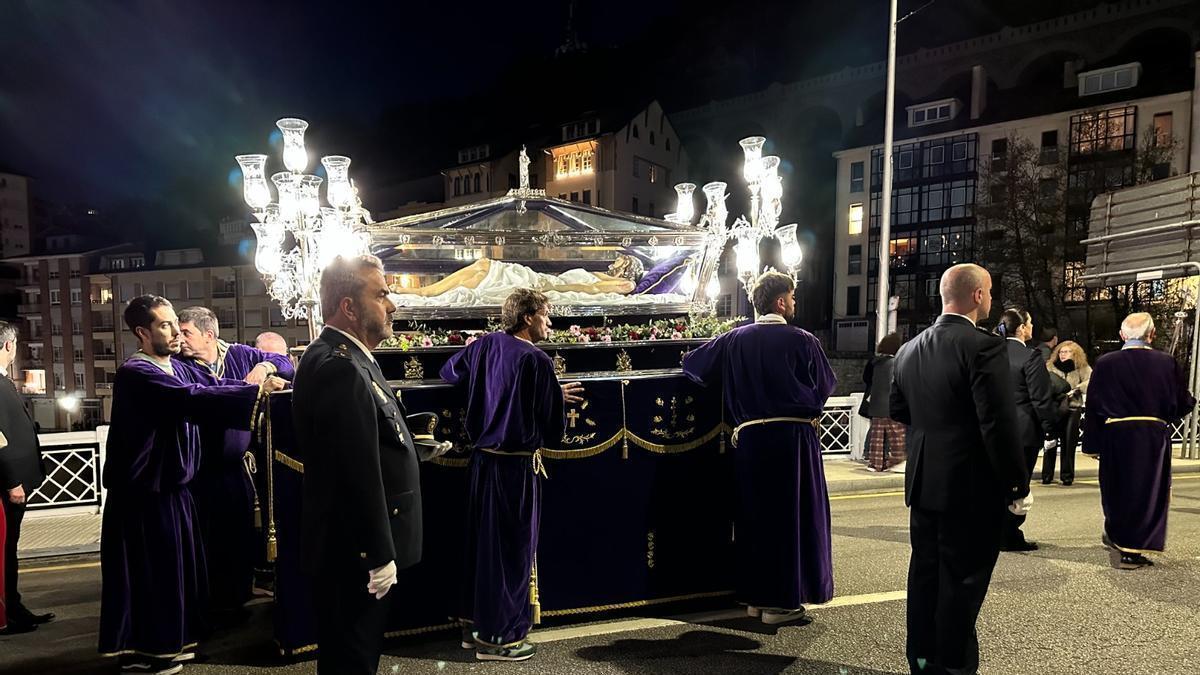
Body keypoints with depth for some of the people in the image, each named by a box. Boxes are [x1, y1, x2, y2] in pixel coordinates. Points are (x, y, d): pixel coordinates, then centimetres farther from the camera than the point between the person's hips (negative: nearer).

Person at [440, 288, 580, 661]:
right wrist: (557, 398, 9)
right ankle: (499, 637, 18)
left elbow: (449, 372, 20)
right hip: (517, 465, -7)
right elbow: (554, 427, -13)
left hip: (482, 458, 7)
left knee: (482, 541, 18)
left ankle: (475, 624, 31)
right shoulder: (537, 360, -16)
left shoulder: (485, 345, 3)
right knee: (512, 548, 6)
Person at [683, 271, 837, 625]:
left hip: (749, 437, 3)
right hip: (794, 437, -3)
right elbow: (825, 386, 3)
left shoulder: (734, 339, 1)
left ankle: (756, 596, 23)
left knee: (755, 513, 14)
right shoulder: (802, 341, -7)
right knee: (792, 516, 8)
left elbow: (692, 364, 11)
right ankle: (782, 600, 14)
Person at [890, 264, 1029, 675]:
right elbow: (999, 425, -19)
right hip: (971, 487, -6)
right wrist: (1017, 486, -9)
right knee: (962, 580, 6)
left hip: (922, 483, 7)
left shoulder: (909, 350, 3)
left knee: (925, 572, 17)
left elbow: (898, 410, 12)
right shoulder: (984, 347, -17)